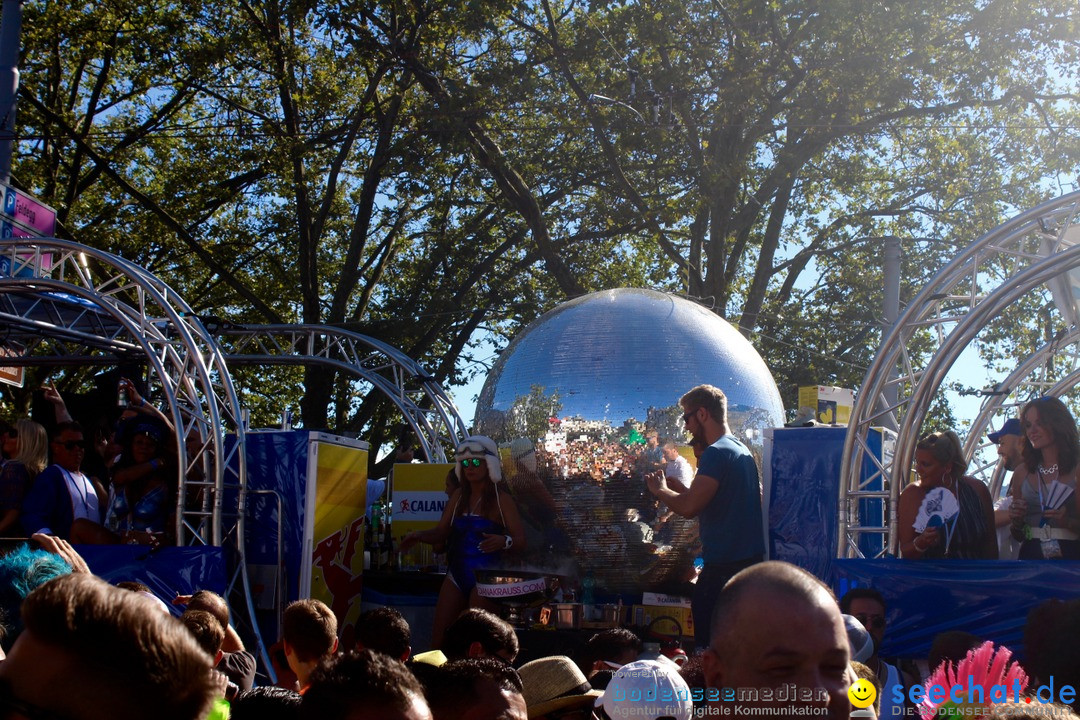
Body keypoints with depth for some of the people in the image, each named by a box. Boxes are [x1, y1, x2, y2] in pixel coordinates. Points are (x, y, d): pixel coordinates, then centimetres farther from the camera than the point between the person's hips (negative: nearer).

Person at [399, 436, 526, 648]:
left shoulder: (501, 499, -6)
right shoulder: (459, 497, 11)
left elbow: (521, 541, -10)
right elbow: (440, 533, 13)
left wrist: (504, 542, -33)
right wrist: (419, 535, -8)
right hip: (456, 574, 6)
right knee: (438, 641, 3)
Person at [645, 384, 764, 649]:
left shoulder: (716, 453, -15)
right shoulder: (743, 450, 16)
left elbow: (689, 507, -21)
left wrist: (660, 490, -4)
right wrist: (671, 488, 18)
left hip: (724, 564, -10)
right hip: (750, 557, 10)